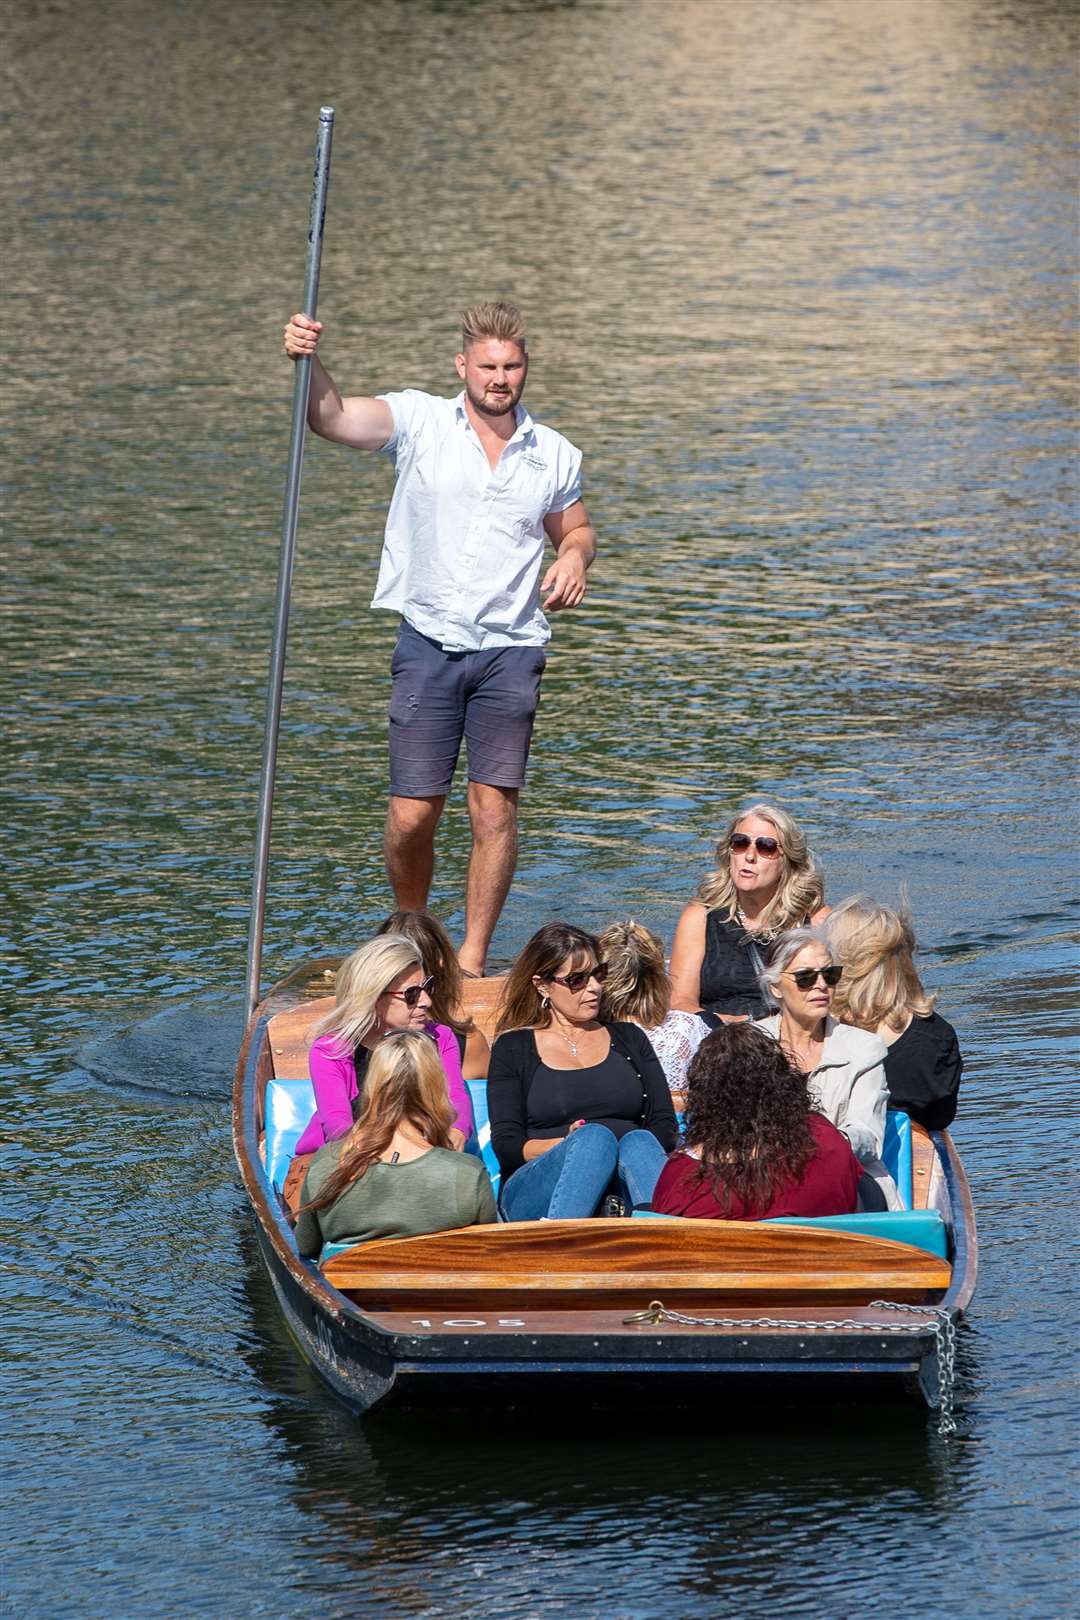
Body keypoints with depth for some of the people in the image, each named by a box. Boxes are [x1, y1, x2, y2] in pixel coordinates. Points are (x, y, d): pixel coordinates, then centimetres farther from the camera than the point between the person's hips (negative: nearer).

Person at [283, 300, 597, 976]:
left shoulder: (555, 455, 9)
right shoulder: (420, 422, 0)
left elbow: (576, 527, 24)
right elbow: (334, 418, -15)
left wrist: (575, 559, 0)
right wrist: (310, 361, -35)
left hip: (512, 649, 1)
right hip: (430, 642, -1)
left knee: (495, 808, -4)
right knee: (412, 816, -3)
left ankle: (473, 959, 6)